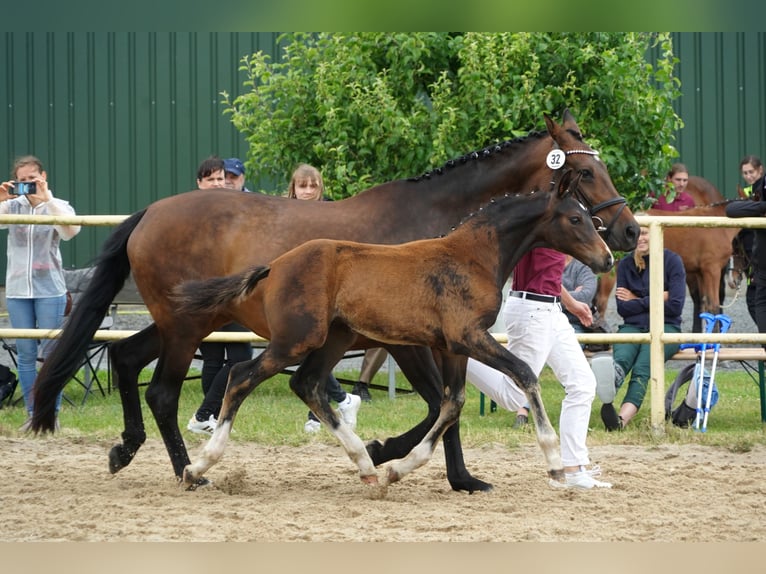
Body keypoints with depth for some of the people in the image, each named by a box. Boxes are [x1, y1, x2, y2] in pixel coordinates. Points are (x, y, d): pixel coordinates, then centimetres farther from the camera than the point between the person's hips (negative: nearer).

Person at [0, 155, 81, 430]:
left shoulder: (58, 206, 1)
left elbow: (70, 231, -19)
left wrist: (47, 198, -21)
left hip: (49, 289, -2)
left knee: (51, 352, 0)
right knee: (26, 353, 5)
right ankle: (32, 413, 11)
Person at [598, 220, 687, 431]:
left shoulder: (672, 261, 3)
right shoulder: (625, 264, 12)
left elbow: (675, 306, -6)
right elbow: (623, 308, 6)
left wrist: (636, 300, 0)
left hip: (665, 327, -3)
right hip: (633, 327, 3)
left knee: (641, 369, -33)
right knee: (621, 358, -34)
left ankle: (622, 419, -58)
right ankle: (608, 387, -70)